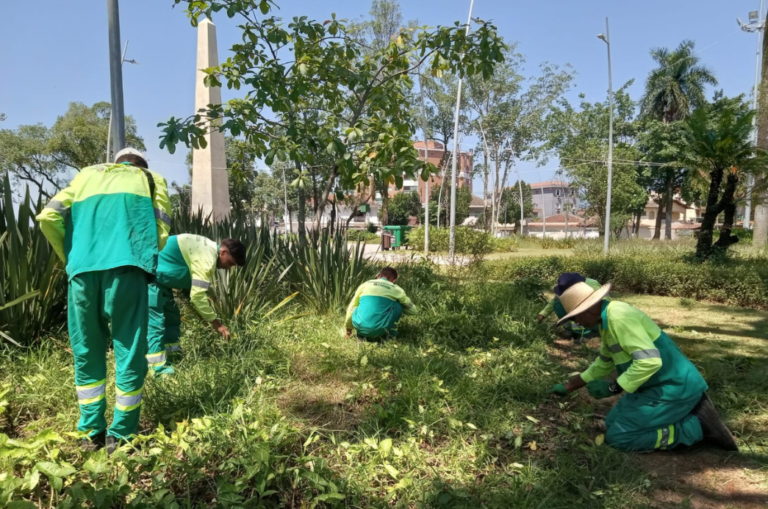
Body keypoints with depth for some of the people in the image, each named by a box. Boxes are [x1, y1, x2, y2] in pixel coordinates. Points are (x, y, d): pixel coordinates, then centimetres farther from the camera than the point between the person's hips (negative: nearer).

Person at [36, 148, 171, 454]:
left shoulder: (86, 175, 27)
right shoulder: (151, 179, 21)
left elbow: (48, 217, 12)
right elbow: (162, 230, 5)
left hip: (82, 270, 3)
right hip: (125, 268, -3)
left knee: (86, 354, 13)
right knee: (129, 352, 4)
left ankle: (92, 432, 19)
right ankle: (120, 435, 8)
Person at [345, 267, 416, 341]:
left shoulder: (365, 284, 16)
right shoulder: (396, 289, 12)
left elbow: (351, 308, 22)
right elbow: (412, 310, 23)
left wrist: (348, 328, 36)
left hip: (359, 328, 2)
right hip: (379, 331, -2)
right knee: (398, 305, 18)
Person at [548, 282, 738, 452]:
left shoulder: (619, 316, -24)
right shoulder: (608, 319, 8)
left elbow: (650, 361, -31)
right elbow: (604, 363, 21)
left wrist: (612, 388, -21)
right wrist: (568, 387, 24)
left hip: (675, 388, -10)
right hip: (662, 385, 10)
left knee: (617, 436, -8)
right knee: (613, 422, 16)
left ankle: (698, 426, -3)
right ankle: (690, 410, 14)